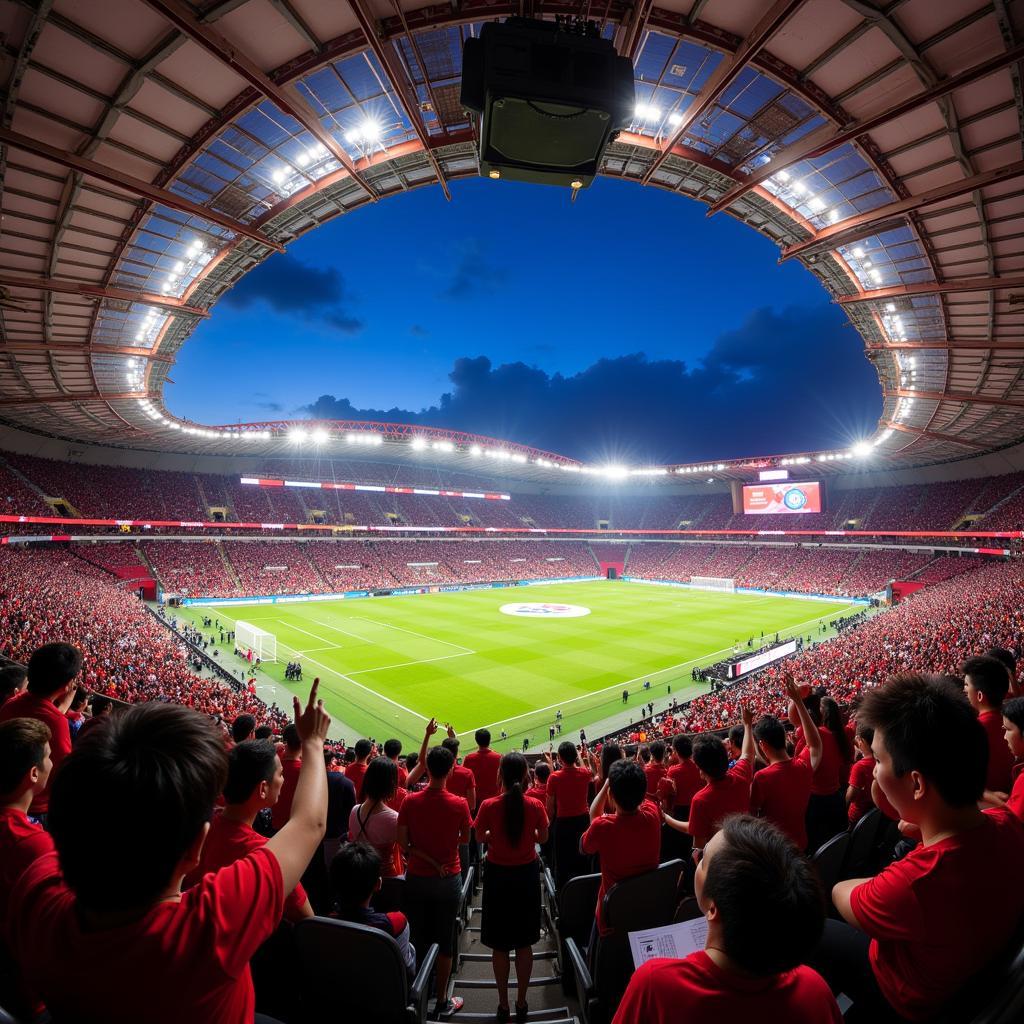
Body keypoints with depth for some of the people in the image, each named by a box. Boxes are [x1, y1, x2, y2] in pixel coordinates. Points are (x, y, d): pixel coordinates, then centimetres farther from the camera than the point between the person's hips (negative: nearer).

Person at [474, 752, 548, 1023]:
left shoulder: (489, 806, -20)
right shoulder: (535, 805, -18)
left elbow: (480, 838, -4)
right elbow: (543, 838, -2)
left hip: (497, 875, -1)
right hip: (526, 874, 1)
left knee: (499, 946, 17)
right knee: (524, 944, 20)